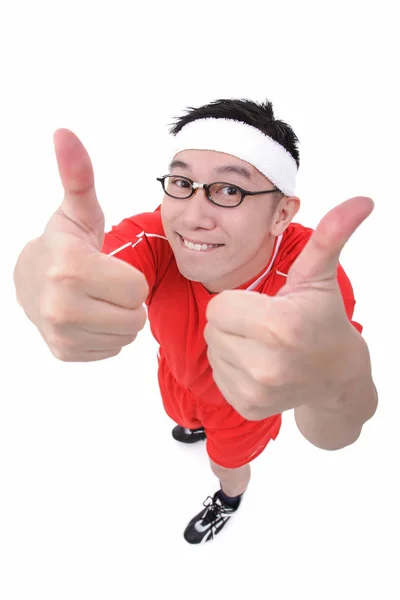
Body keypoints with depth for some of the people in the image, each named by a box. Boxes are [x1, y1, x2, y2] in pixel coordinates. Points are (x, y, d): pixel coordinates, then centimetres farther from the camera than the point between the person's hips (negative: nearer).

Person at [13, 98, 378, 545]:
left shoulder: (312, 272, -41)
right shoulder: (155, 236, -34)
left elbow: (332, 436, -52)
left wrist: (338, 381, -75)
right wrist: (35, 272, -75)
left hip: (250, 397, -2)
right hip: (179, 374, 3)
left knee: (228, 465, 28)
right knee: (184, 414, 37)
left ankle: (229, 499, 68)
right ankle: (198, 426, 78)